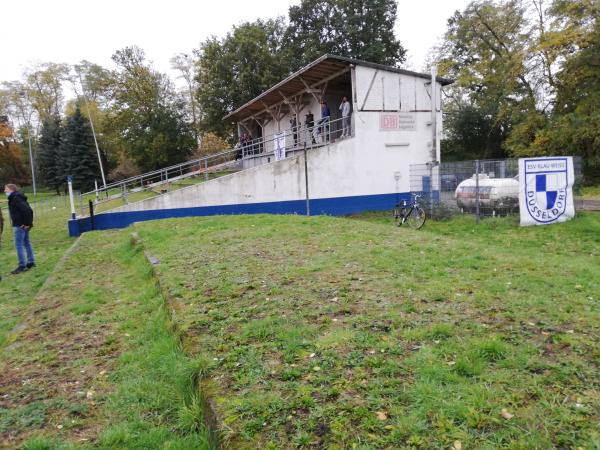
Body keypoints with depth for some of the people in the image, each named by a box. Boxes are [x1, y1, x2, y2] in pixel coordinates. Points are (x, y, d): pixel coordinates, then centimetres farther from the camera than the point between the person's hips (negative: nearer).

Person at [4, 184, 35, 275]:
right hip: (22, 225, 10)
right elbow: (28, 210, 18)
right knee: (26, 243, 15)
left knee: (18, 244, -7)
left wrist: (27, 223, -21)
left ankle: (22, 266, -3)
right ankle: (31, 262, 22)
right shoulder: (14, 198, 15)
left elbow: (27, 210, -26)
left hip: (20, 225, -10)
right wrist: (29, 222, 14)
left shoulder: (15, 198, -16)